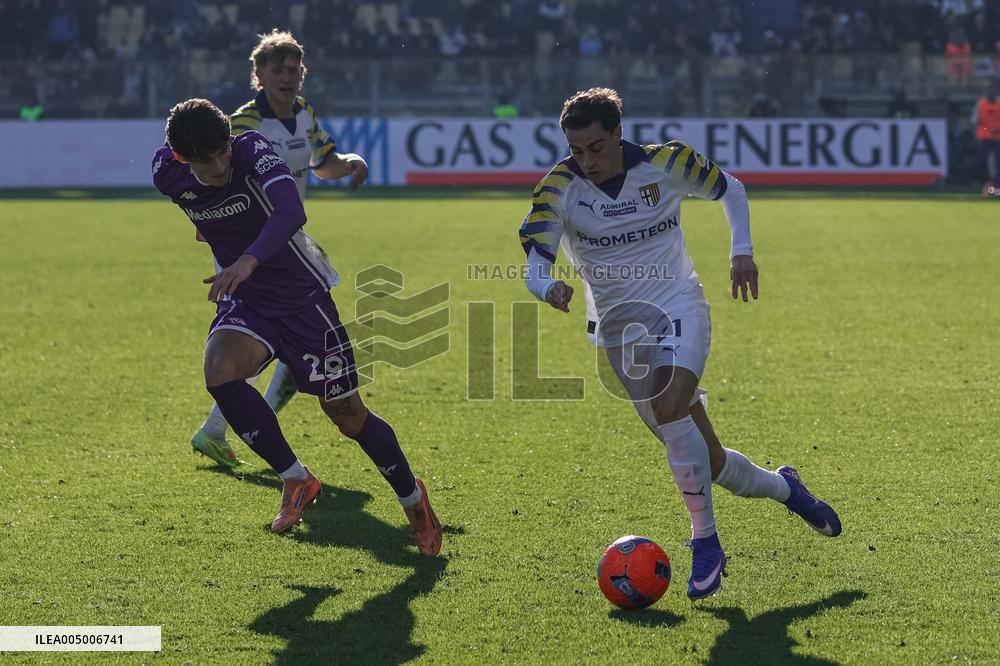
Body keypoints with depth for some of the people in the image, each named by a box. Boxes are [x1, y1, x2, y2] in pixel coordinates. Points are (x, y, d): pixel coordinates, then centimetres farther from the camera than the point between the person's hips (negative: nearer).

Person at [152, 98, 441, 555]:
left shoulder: (253, 150, -25)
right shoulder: (168, 176, -11)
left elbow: (291, 212, -41)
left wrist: (248, 261, -57)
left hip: (302, 297, -3)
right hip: (246, 301, 4)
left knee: (348, 416, 1)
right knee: (219, 372, -28)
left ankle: (413, 499, 27)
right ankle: (295, 480, -9)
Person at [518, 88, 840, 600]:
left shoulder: (666, 163, -9)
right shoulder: (558, 189, -11)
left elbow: (729, 188, 10)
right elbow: (534, 264, -20)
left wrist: (741, 251, -2)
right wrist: (548, 288, -42)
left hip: (678, 308, -2)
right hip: (620, 331, 2)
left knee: (668, 407, -32)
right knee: (709, 462, 3)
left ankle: (705, 542, -20)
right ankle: (784, 488, 34)